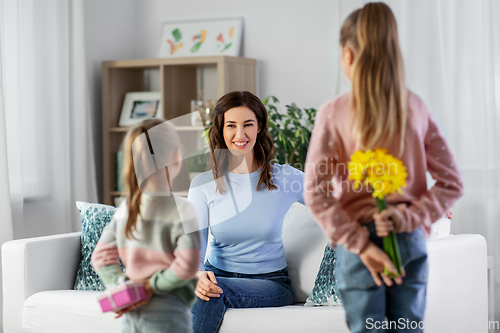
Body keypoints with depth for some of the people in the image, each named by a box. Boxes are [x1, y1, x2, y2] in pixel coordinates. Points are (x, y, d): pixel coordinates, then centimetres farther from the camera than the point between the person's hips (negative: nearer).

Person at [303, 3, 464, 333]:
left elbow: (316, 193, -14)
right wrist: (408, 218, -6)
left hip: (358, 247, -2)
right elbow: (452, 182, 0)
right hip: (411, 243, 3)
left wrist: (359, 244, -12)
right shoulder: (416, 109, 1)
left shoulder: (334, 113, -8)